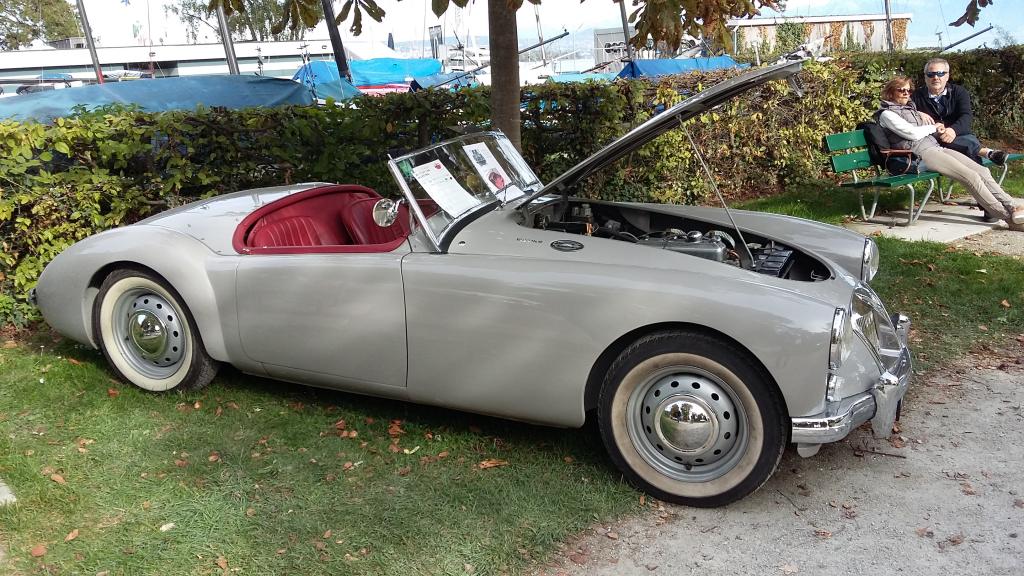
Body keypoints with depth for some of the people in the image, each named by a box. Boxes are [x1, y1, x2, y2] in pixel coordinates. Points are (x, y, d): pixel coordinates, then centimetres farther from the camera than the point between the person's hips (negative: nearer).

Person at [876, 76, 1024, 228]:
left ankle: (1012, 206, -11)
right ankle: (1009, 216, -16)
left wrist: (938, 131, 6)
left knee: (982, 171, -8)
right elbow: (913, 133, -12)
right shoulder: (886, 114, -1)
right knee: (971, 176, -20)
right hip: (919, 154, -9)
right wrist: (933, 127, 5)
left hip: (935, 147, 9)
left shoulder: (909, 108, 26)